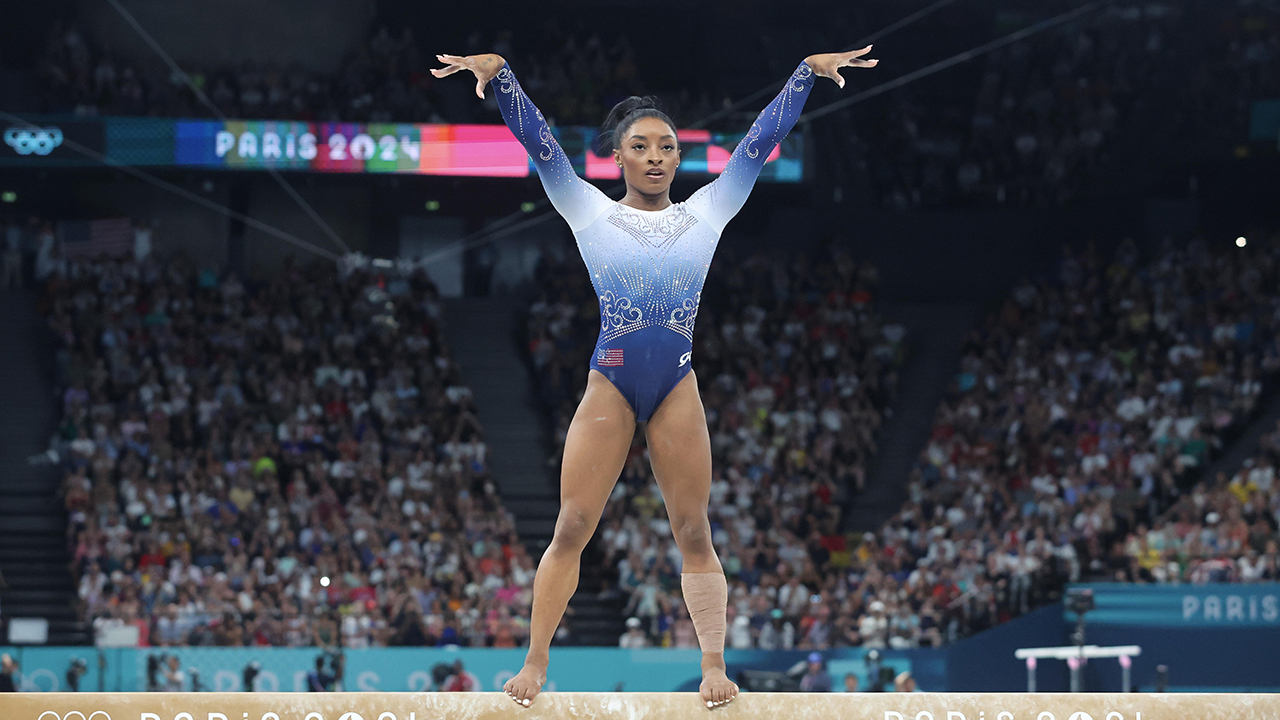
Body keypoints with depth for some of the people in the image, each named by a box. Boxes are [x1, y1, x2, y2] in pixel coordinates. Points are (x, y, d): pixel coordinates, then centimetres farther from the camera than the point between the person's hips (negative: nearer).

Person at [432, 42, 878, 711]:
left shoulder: (705, 213, 11)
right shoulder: (591, 213, 6)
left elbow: (761, 139, 11)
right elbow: (537, 141, -2)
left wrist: (808, 72, 8)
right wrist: (498, 74, -14)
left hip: (677, 389, 2)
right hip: (609, 385, -1)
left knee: (694, 534, 0)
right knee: (570, 531, -4)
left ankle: (714, 668, -2)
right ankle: (534, 665, 1)